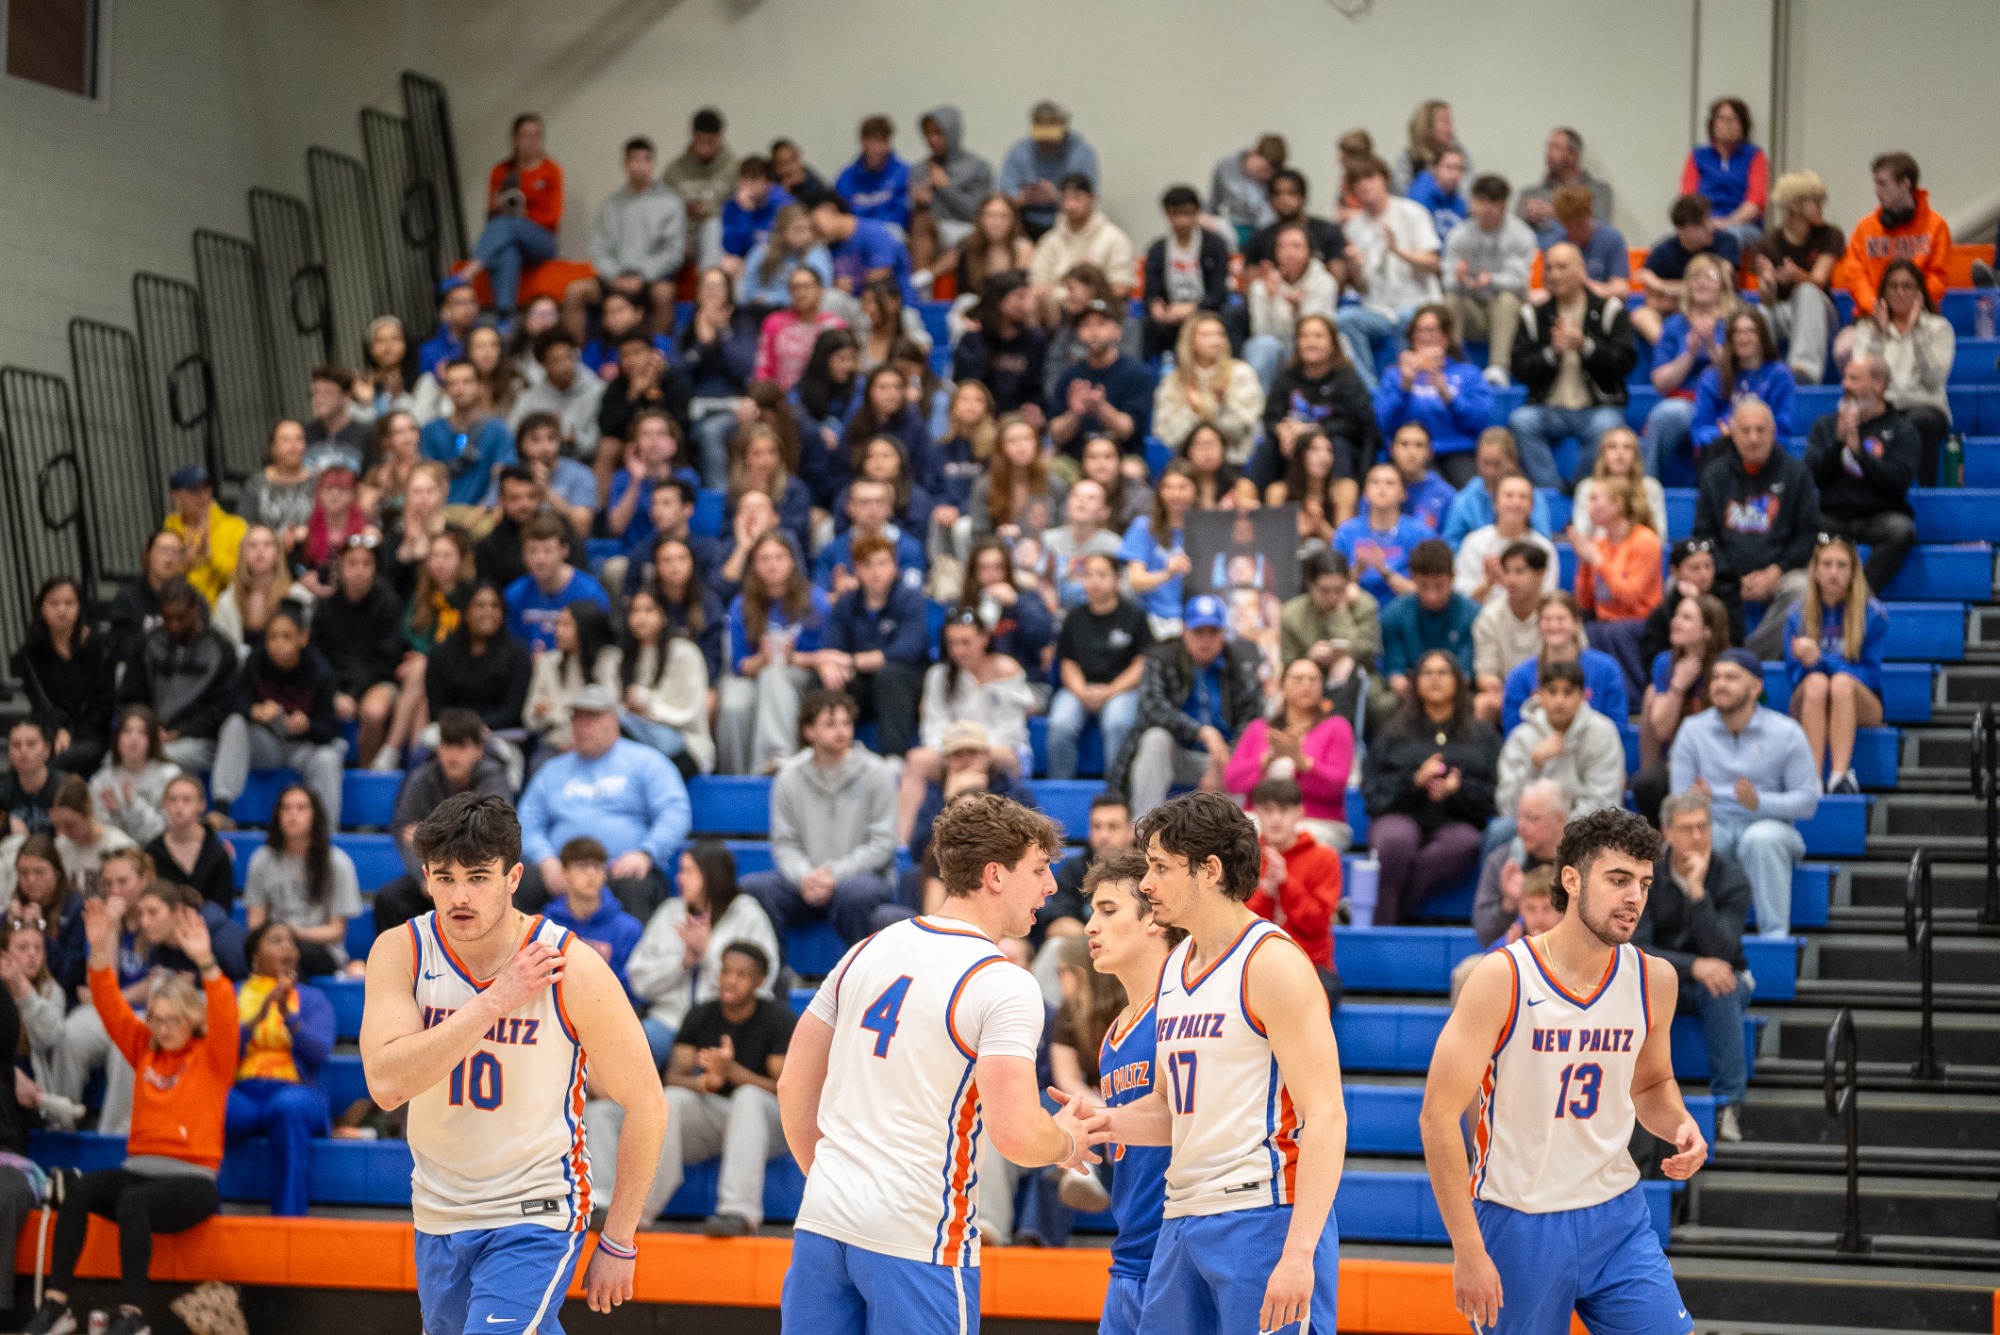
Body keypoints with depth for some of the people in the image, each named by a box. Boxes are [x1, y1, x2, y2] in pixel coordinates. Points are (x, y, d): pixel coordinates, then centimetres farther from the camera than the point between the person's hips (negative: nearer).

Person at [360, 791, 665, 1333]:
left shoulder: (573, 971, -16)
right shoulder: (403, 952, -9)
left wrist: (618, 1242, -6)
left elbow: (645, 1105, -8)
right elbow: (387, 1084, -23)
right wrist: (495, 1001, -26)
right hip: (439, 1215, 4)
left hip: (537, 1221, -4)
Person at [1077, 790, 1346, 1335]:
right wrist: (1108, 1123, 3)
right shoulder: (1173, 969, 16)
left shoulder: (1274, 964, -10)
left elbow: (1325, 1117, -15)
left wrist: (1299, 1254, -23)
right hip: (1183, 1222, 8)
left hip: (1264, 1219, -8)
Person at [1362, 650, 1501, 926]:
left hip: (1454, 822, 1)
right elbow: (1371, 789, 8)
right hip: (1400, 816, 0)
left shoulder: (1483, 735, 21)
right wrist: (1414, 780, -9)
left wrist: (1460, 789, -11)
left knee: (1464, 842, -37)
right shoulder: (1394, 733, 20)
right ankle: (1381, 924, -34)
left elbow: (1493, 793, 9)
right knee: (1396, 839, -38)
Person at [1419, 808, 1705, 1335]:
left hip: (1618, 1216, 4)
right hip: (1519, 1226, -4)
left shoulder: (1654, 979, 0)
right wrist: (1468, 1251, -17)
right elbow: (1439, 1116, -14)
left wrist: (1679, 1127, -4)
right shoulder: (1503, 977, -14)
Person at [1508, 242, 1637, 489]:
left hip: (1598, 406, -2)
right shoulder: (1534, 315, 11)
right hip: (1548, 409, 2)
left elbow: (1625, 362, -4)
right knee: (1520, 421, -30)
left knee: (1605, 427, -36)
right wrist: (1551, 352, -14)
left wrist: (1585, 346, -17)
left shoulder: (1608, 310, 6)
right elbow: (1520, 371, 2)